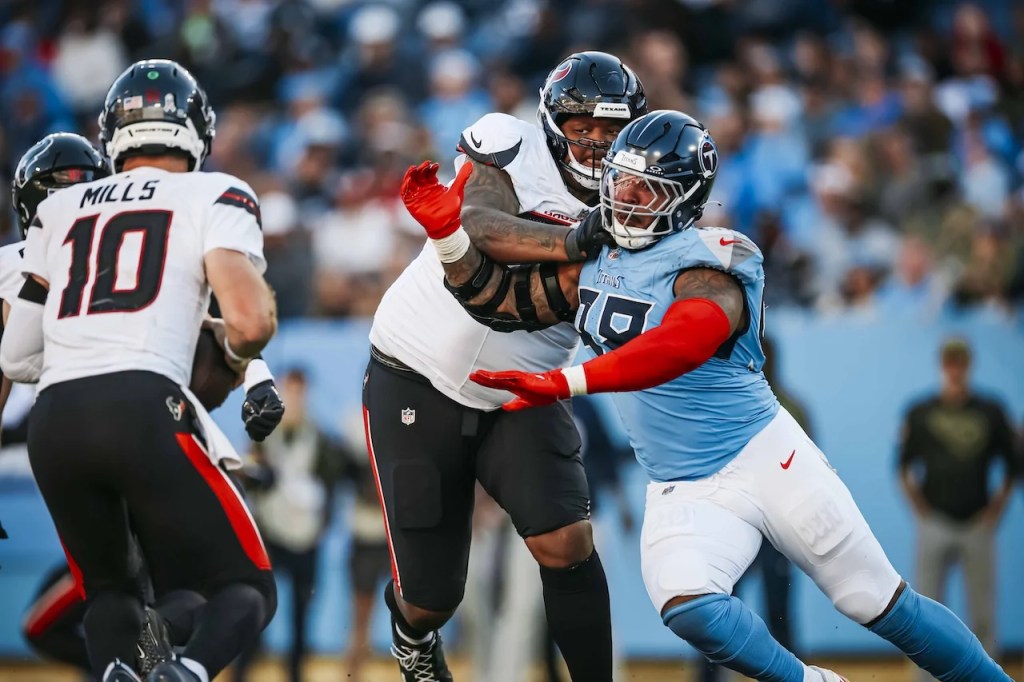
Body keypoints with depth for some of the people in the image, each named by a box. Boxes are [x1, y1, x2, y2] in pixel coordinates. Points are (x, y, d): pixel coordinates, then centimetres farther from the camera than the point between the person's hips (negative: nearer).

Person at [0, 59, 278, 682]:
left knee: (109, 590, 24)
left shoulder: (59, 211, 23)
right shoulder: (215, 197, 11)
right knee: (248, 590, 9)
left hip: (54, 420, 4)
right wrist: (236, 346, 19)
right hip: (142, 409, -4)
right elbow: (250, 321, -5)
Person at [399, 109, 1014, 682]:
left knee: (881, 603, 2)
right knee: (687, 607, -26)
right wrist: (447, 230, -5)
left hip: (767, 460, -4)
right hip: (683, 491, 5)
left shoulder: (712, 263, -19)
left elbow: (674, 350, -37)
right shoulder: (594, 265, 4)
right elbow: (502, 299, 9)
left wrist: (561, 385, -45)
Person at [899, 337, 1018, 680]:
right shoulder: (921, 414, 3)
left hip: (977, 524, 0)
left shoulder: (990, 413, 3)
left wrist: (998, 507, 2)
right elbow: (904, 466, 9)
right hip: (935, 525, 0)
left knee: (983, 613, 1)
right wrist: (919, 507, 1)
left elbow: (1012, 464, 10)